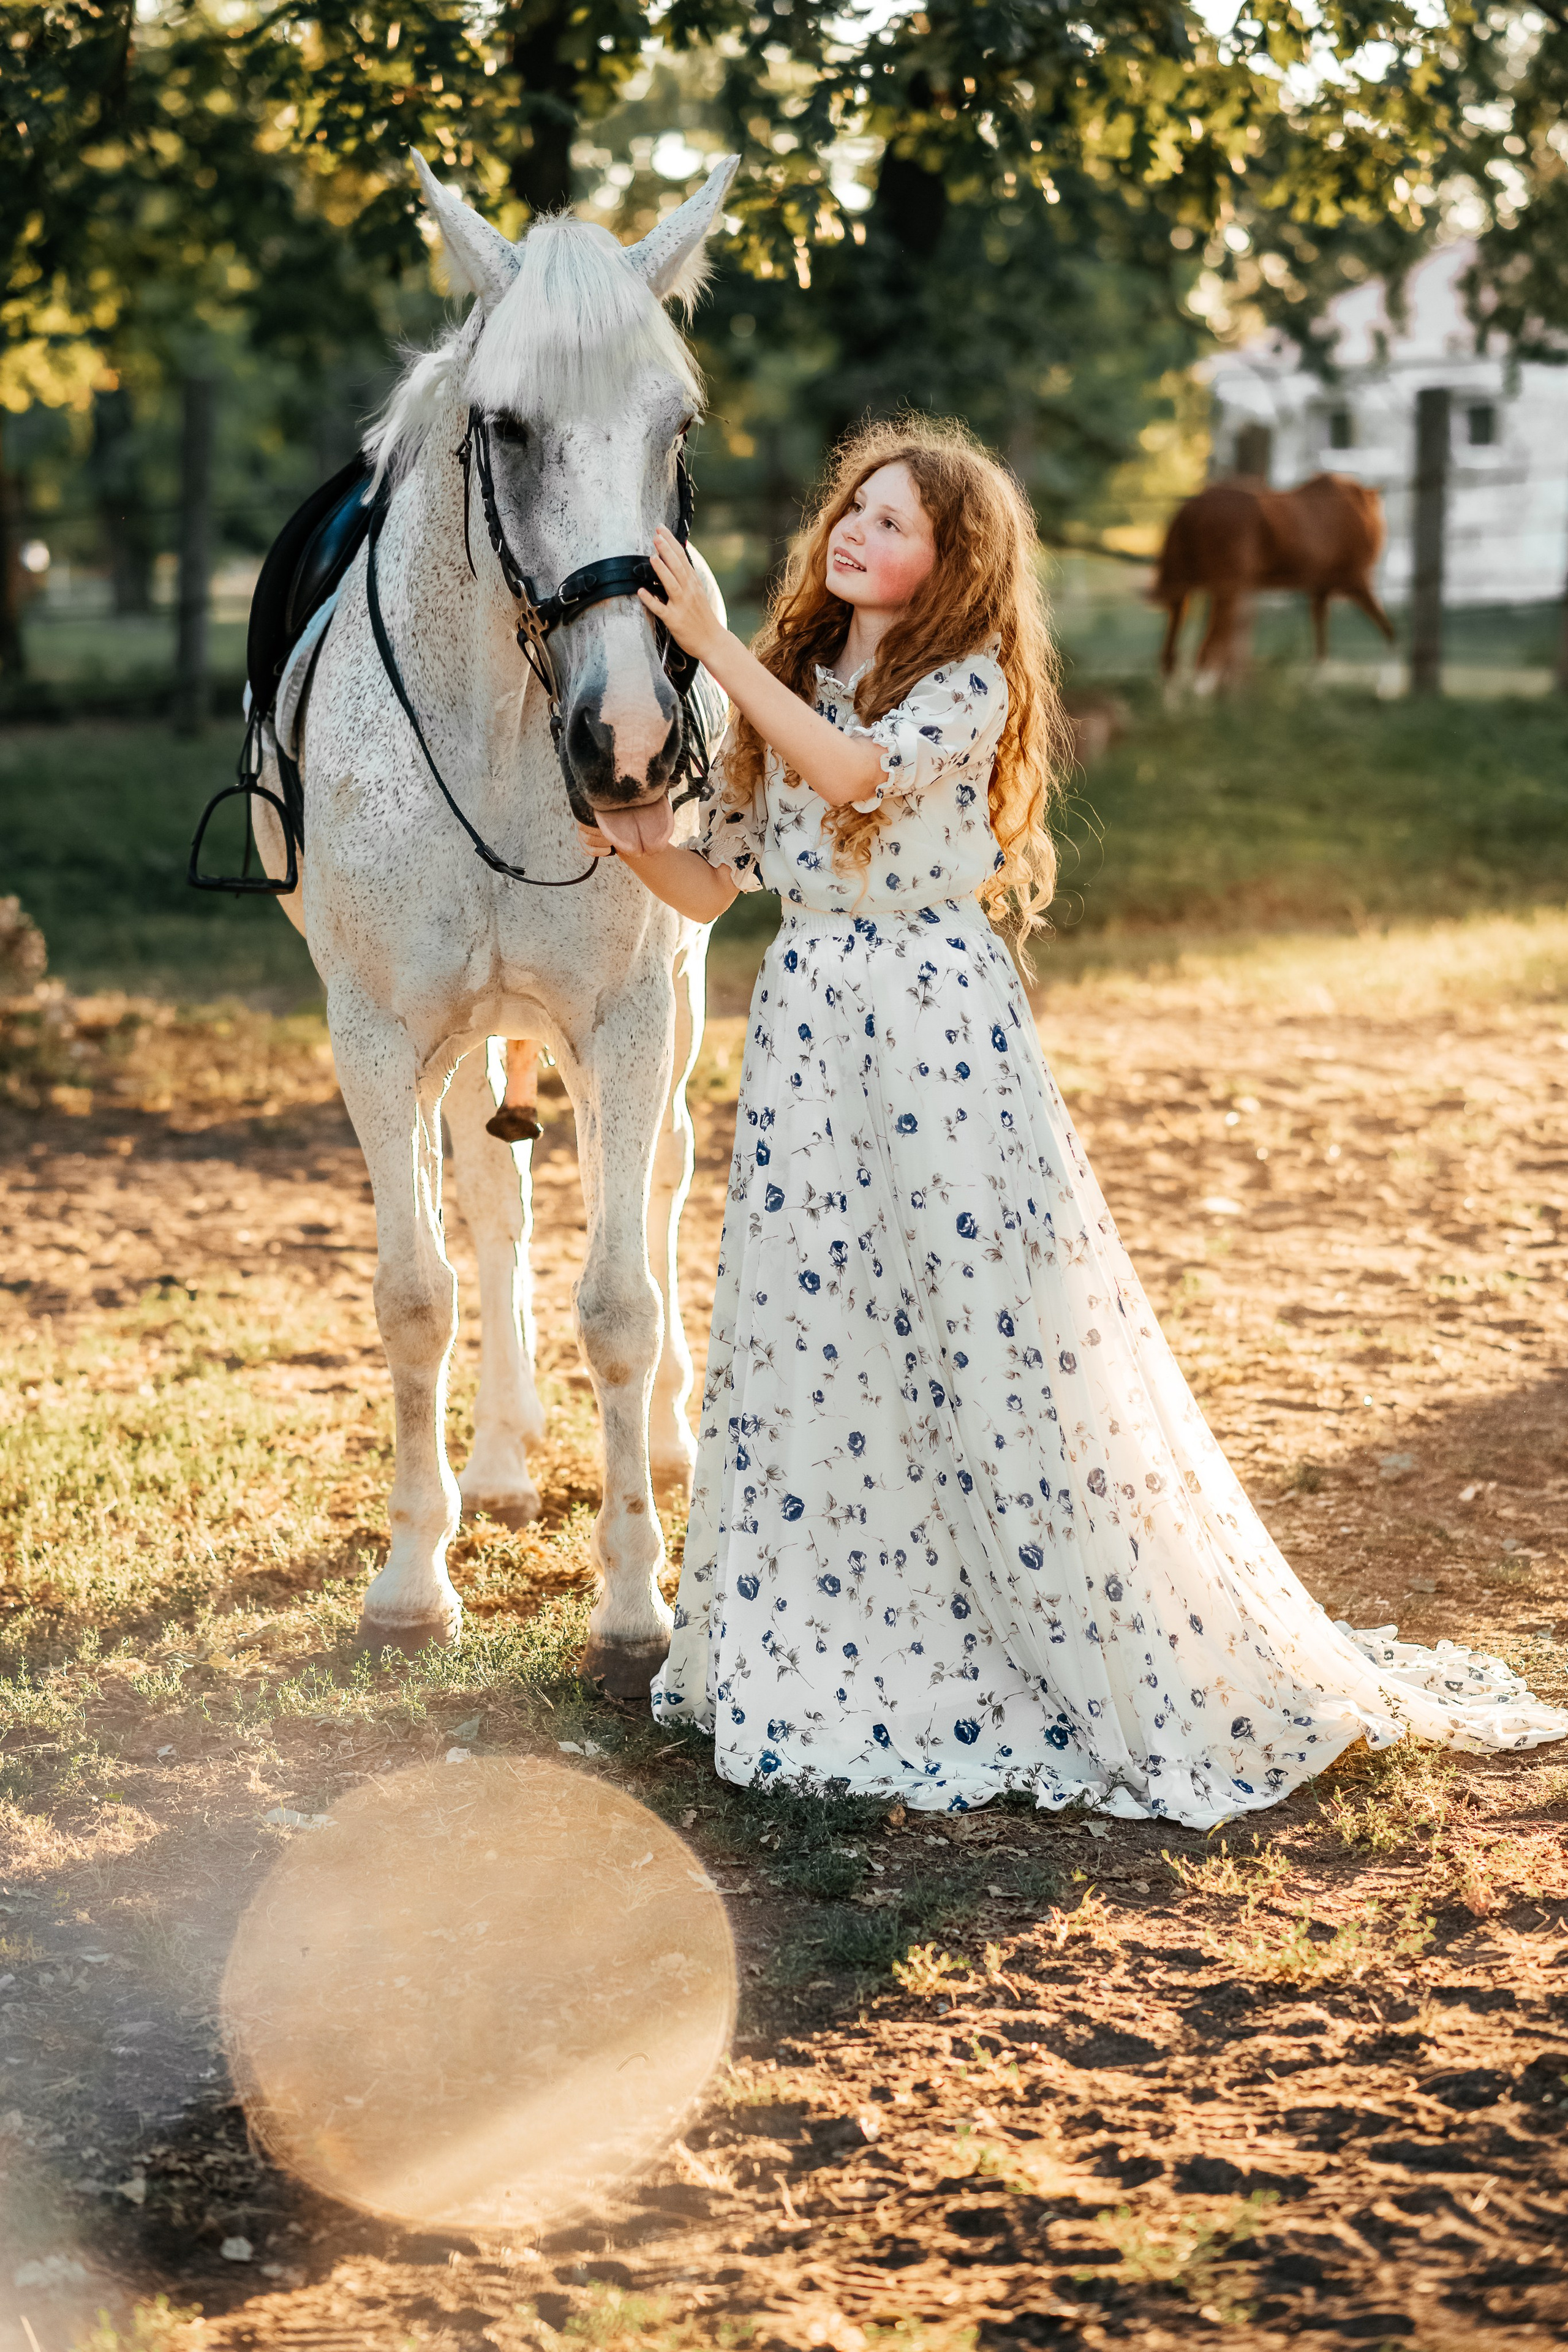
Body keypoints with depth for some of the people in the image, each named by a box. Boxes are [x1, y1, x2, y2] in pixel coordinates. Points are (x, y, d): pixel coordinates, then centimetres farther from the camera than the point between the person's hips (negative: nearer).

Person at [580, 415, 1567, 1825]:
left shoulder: (968, 687, -6)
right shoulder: (786, 687, 12)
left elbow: (854, 767, -26)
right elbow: (707, 884, 12)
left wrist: (711, 643, -23)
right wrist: (612, 830, -6)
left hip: (943, 1026, -6)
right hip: (808, 1033, 6)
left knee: (988, 1324, -5)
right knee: (810, 1333, 6)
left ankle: (1114, 1668, 6)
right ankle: (824, 1656, 19)